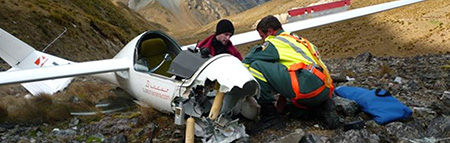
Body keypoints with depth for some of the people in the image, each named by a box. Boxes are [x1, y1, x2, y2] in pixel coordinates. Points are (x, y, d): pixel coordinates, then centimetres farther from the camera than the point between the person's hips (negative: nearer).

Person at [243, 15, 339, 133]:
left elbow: (247, 61, 0)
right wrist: (283, 99, 35)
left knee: (256, 66, -9)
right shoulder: (298, 40, 30)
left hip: (308, 85, -10)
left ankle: (270, 117, -7)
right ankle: (323, 107, 12)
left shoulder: (275, 42, 4)